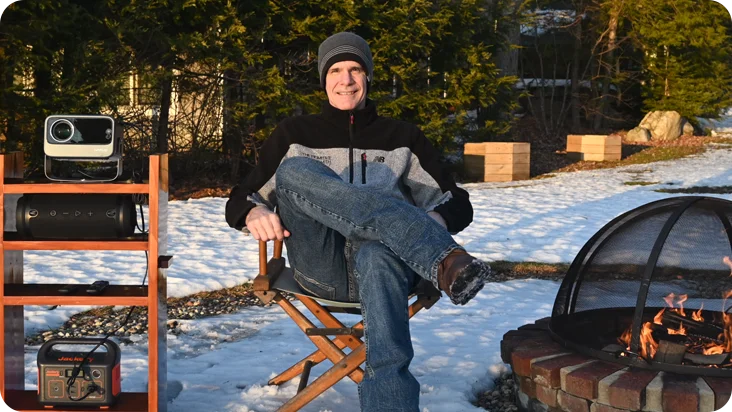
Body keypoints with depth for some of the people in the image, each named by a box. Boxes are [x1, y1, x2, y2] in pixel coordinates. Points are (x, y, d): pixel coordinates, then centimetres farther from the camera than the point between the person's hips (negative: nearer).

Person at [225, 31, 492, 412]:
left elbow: (457, 205, 15)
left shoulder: (403, 138, 21)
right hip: (320, 266, 1)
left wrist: (436, 220, -11)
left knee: (377, 255, -41)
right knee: (293, 171, -29)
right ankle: (444, 261, -46)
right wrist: (254, 214, -8)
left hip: (385, 257, -1)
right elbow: (240, 200, 19)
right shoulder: (294, 134, 21)